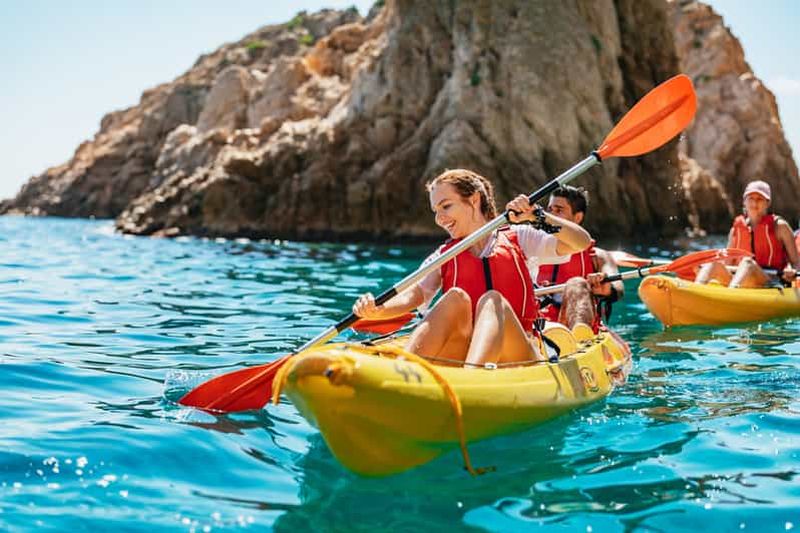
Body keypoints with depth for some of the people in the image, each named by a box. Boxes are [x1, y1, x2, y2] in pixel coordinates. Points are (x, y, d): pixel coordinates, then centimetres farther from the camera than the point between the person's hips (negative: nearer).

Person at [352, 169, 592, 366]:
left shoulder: (518, 238, 14)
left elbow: (582, 243, 6)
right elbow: (416, 292, -3)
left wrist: (537, 216, -8)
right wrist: (377, 311, -23)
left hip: (519, 357, -1)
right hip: (458, 356, 1)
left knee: (492, 300, -27)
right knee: (455, 297, -24)